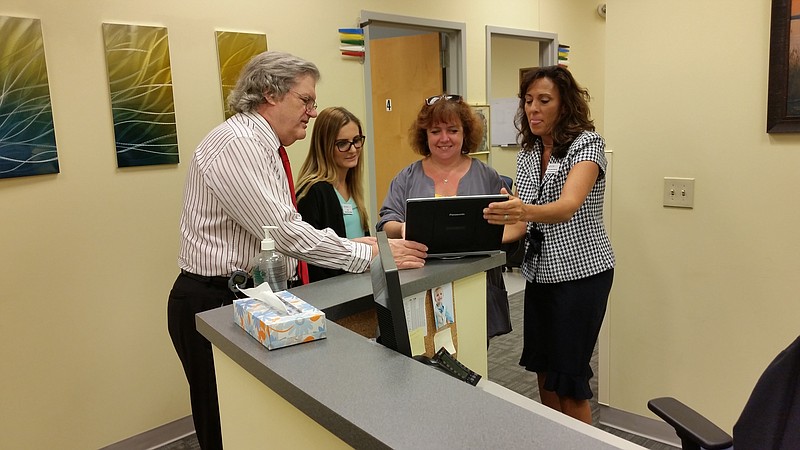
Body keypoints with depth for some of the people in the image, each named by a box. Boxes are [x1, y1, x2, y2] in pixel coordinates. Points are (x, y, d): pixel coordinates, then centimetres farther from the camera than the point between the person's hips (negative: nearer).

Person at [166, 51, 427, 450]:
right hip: (216, 305, -9)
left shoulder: (263, 147, 13)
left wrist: (359, 244, 3)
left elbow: (283, 233, 13)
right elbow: (284, 233, -26)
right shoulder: (237, 144, -18)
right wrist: (370, 254, -21)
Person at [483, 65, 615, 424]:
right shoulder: (527, 153, 7)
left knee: (568, 378, 1)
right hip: (540, 272, 6)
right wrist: (498, 224, -9)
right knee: (543, 369, 13)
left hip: (581, 271, -6)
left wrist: (526, 211, -51)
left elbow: (568, 206, -32)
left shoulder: (587, 144, -13)